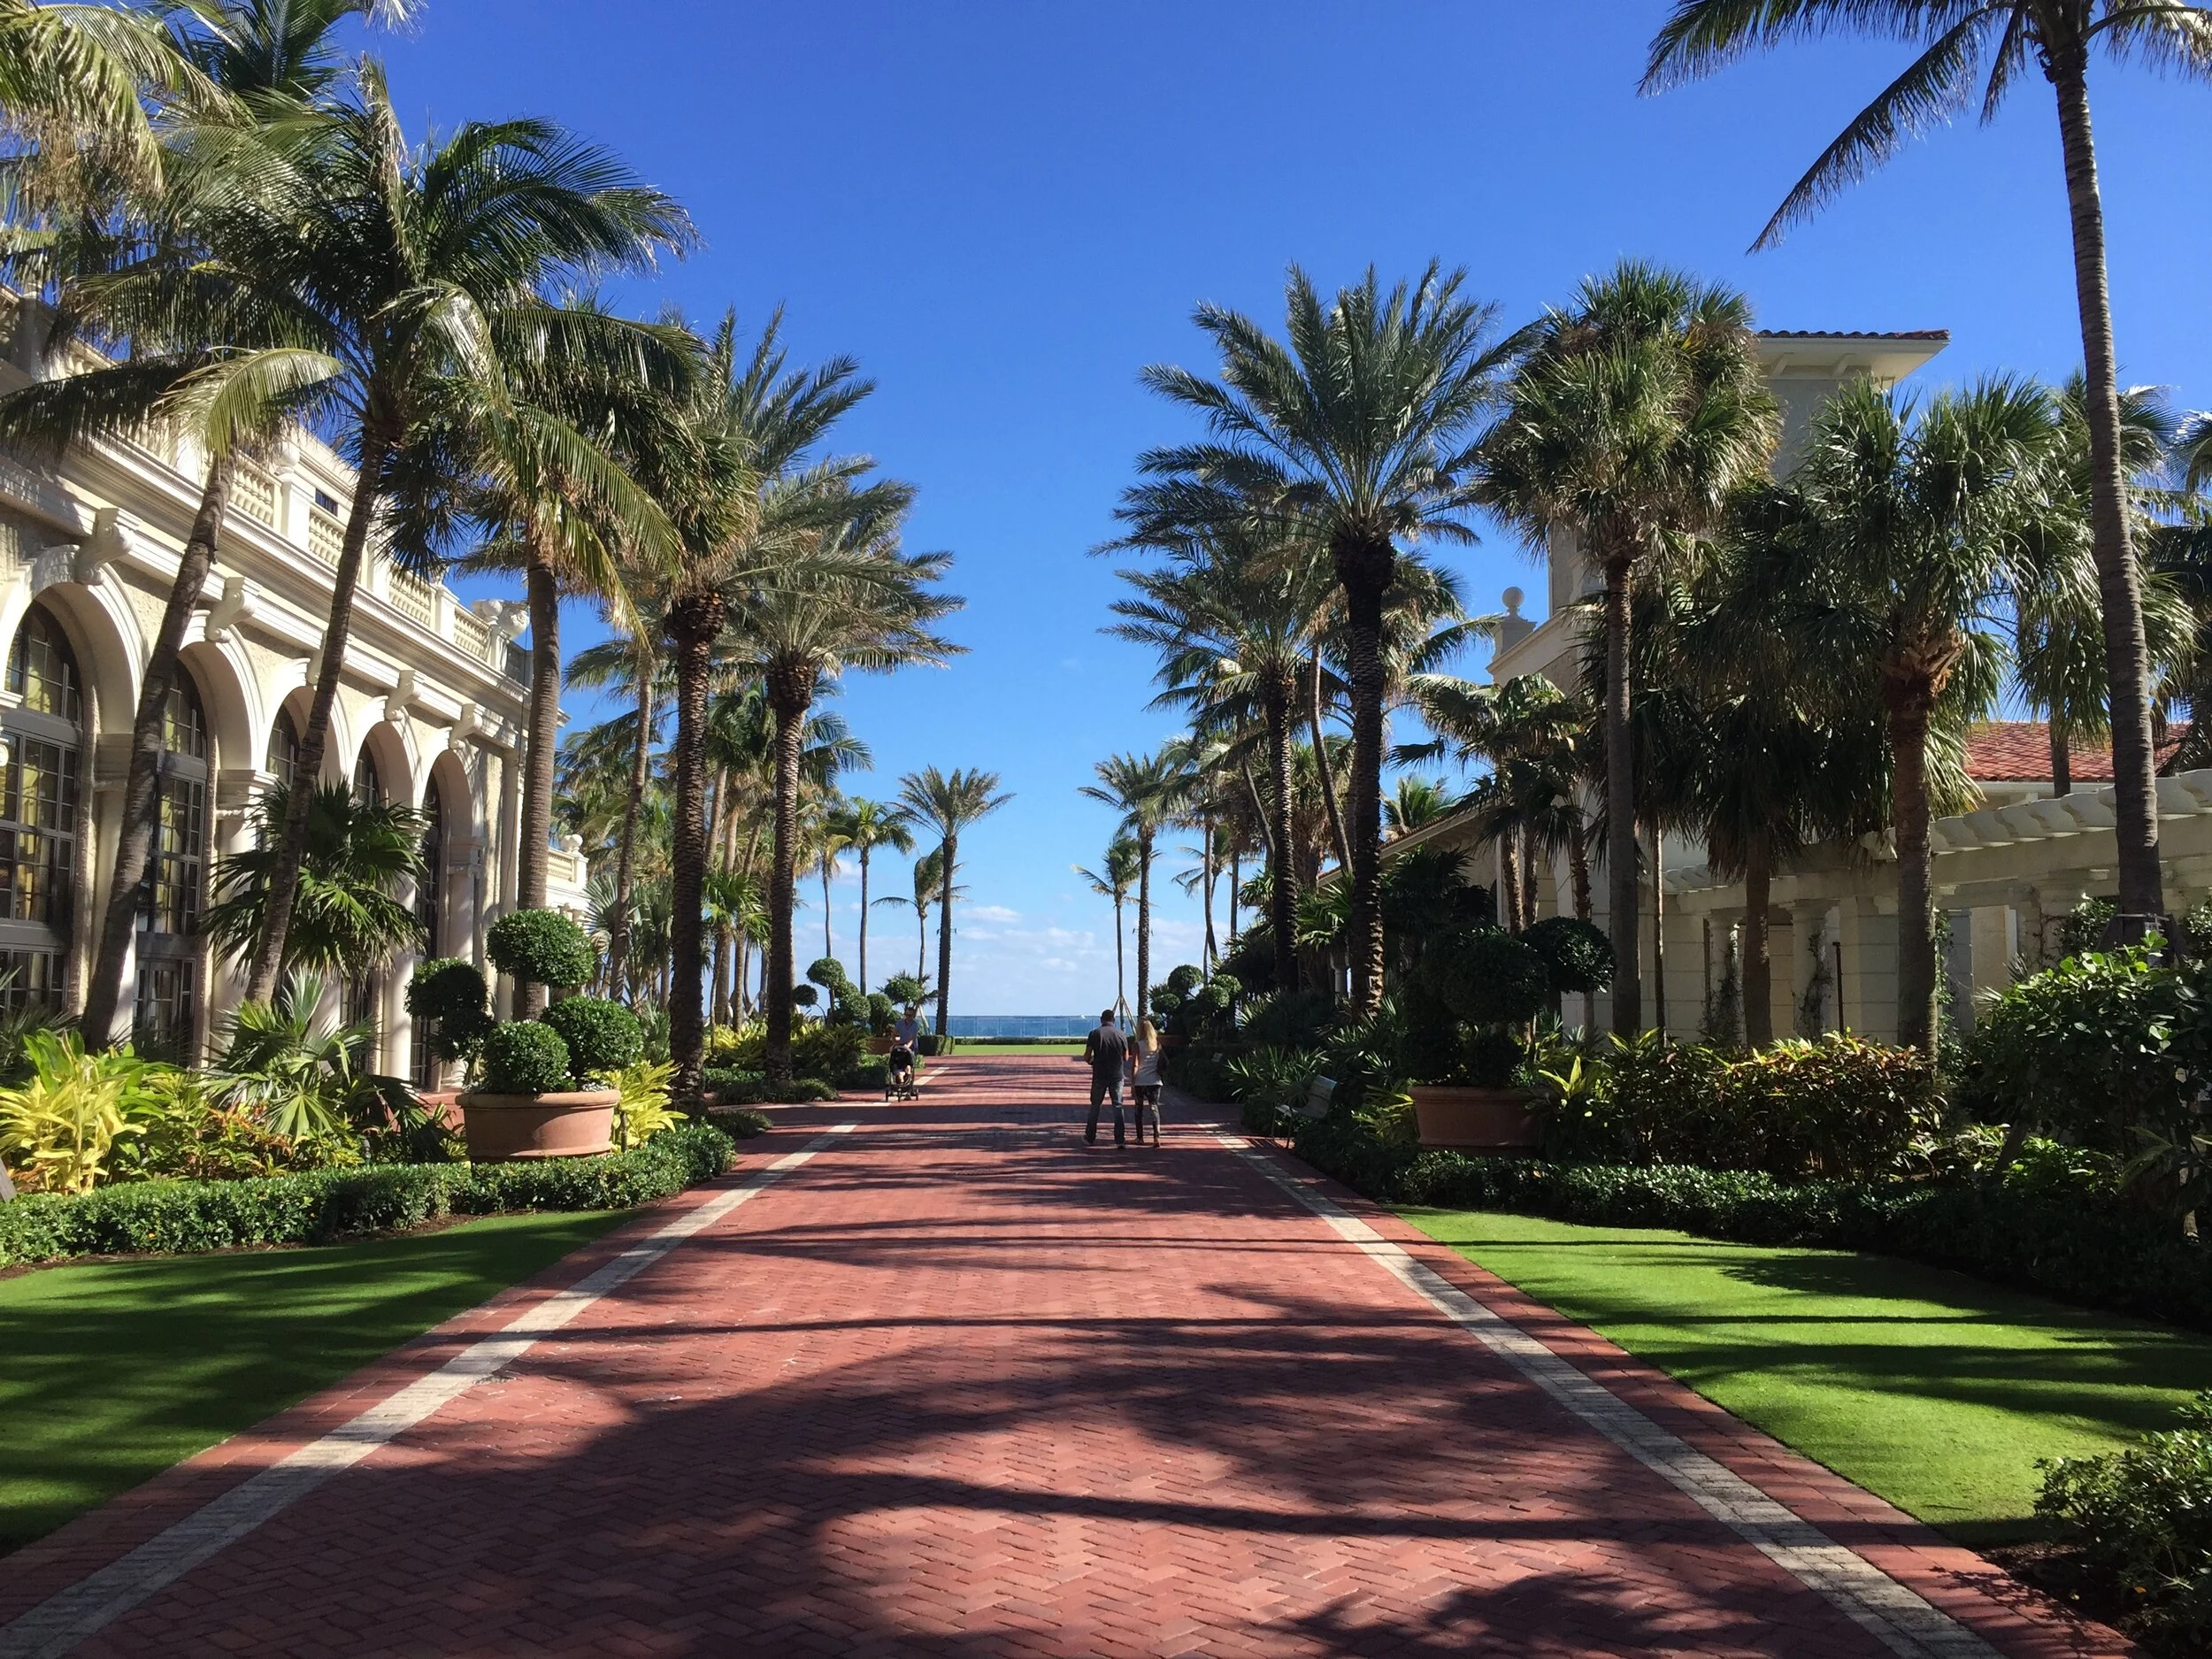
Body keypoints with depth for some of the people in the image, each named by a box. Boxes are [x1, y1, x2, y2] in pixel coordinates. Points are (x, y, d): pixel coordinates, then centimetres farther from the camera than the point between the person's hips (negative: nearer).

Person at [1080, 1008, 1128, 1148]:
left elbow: (1087, 1056, -5)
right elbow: (1126, 1058, 7)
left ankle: (1090, 1138, 17)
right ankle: (1119, 1139, -2)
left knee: (1095, 1106, 11)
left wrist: (1091, 1060, 17)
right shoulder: (1121, 1035, 1)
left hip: (1099, 1075, -1)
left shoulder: (1095, 1034, -4)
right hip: (1117, 1076, 1)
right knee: (1118, 1106, 4)